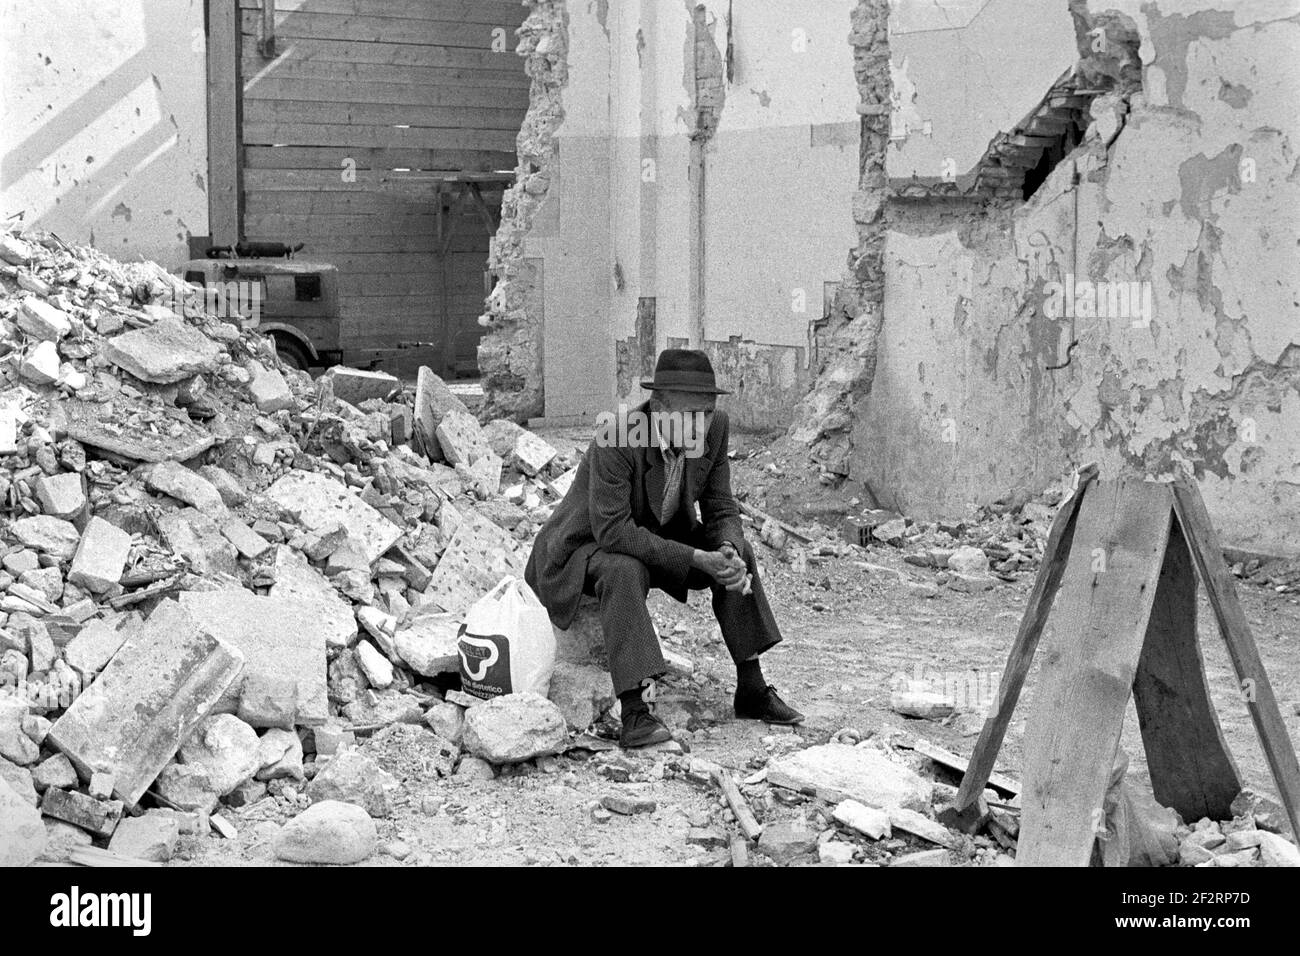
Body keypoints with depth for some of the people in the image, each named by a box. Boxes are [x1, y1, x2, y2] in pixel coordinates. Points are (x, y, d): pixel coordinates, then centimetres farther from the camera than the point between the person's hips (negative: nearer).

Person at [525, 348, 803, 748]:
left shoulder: (714, 428, -14)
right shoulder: (617, 435, -33)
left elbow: (721, 509, -6)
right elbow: (611, 530, -36)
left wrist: (728, 552, -29)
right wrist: (696, 559, -38)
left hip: (653, 536, 7)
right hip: (585, 548, -6)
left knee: (736, 552, -9)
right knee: (626, 572, -37)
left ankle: (751, 688, -1)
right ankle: (636, 713, -38)